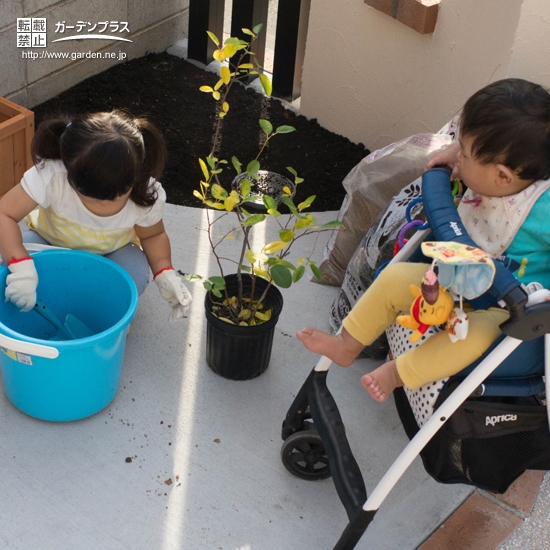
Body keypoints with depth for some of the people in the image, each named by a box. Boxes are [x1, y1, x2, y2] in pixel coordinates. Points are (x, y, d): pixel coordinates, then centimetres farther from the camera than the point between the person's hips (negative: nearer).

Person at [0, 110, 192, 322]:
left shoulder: (147, 195, -30)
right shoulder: (51, 176, -39)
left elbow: (153, 235, -9)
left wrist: (165, 274, -27)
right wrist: (20, 267, -51)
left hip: (110, 254, 1)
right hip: (51, 242, 0)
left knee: (135, 275, -32)